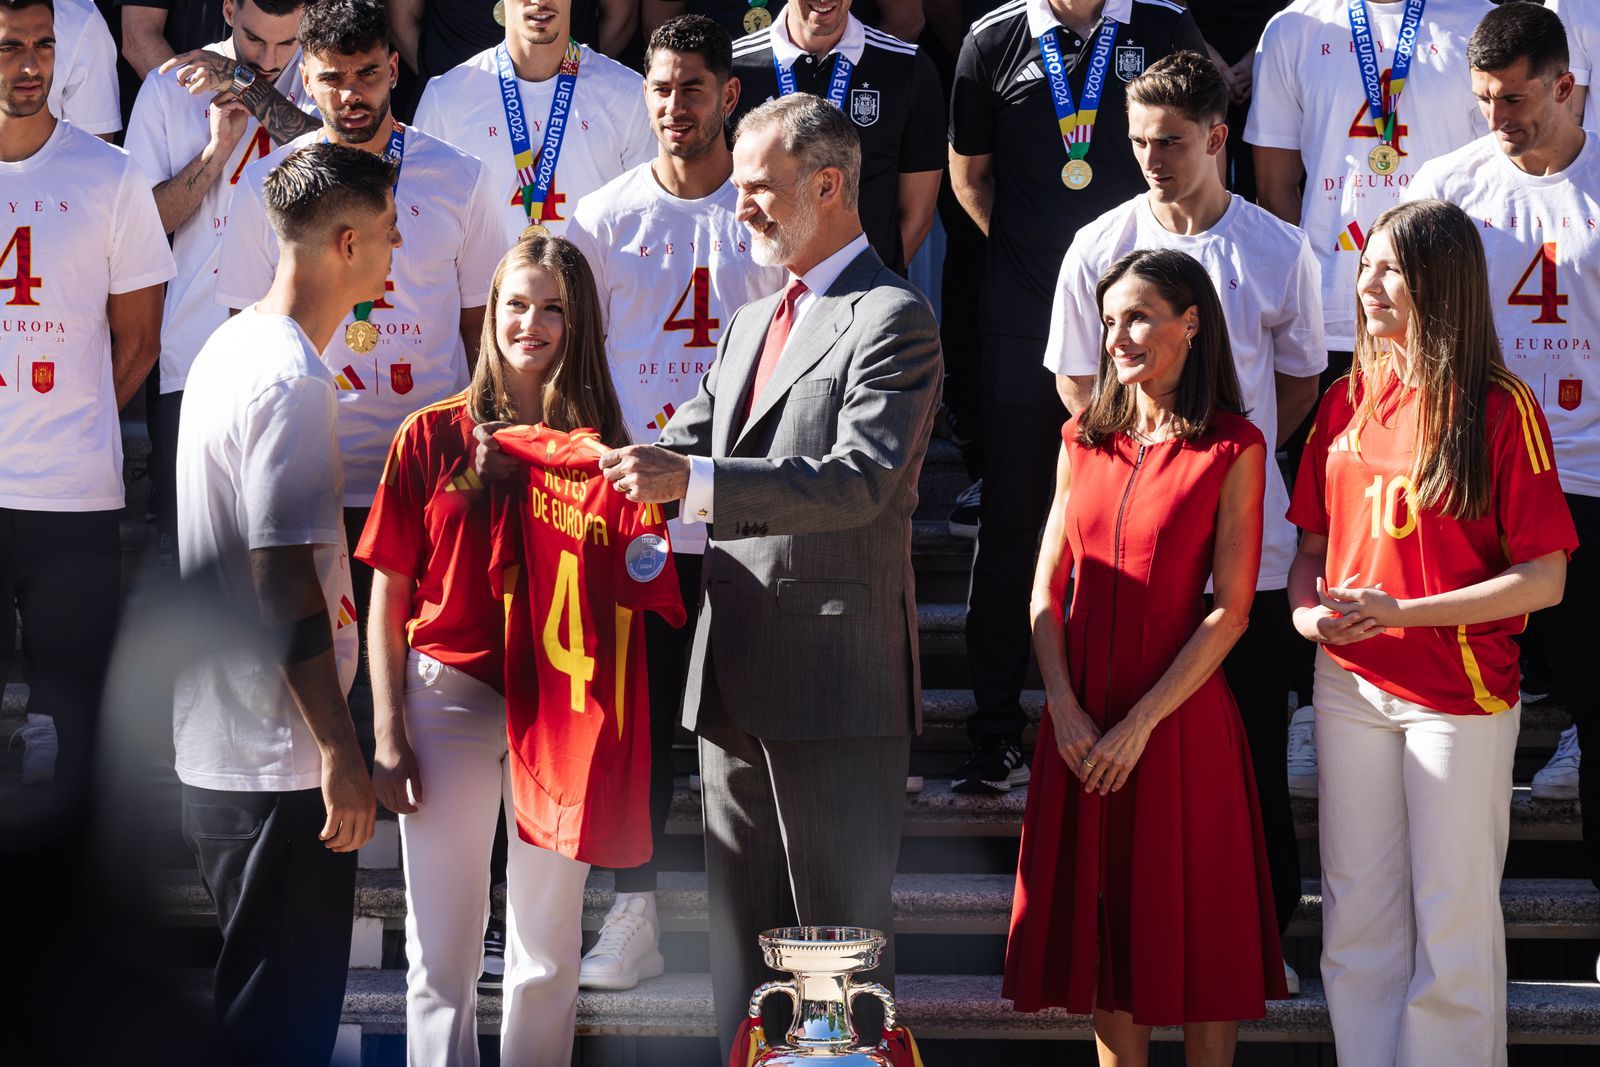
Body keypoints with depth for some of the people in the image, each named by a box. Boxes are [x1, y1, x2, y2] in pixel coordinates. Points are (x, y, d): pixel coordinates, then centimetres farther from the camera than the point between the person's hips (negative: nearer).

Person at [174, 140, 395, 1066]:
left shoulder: (230, 349, 11)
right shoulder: (291, 383, -20)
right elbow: (286, 585, -23)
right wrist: (342, 750, -20)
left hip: (213, 745, 10)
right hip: (279, 764, -10)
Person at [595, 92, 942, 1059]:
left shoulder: (892, 320, -9)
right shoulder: (751, 324, 20)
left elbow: (862, 479, -22)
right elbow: (685, 447, 20)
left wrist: (692, 481, -29)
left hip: (836, 680, -9)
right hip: (737, 681, 9)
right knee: (744, 937, 13)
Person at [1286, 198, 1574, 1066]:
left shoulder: (1501, 410, -9)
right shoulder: (1349, 401, 7)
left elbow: (1543, 579, -12)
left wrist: (1399, 612, -19)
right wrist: (1306, 605, -7)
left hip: (1460, 693, -5)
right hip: (1350, 684, 5)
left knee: (1452, 924, 2)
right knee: (1357, 913, 10)